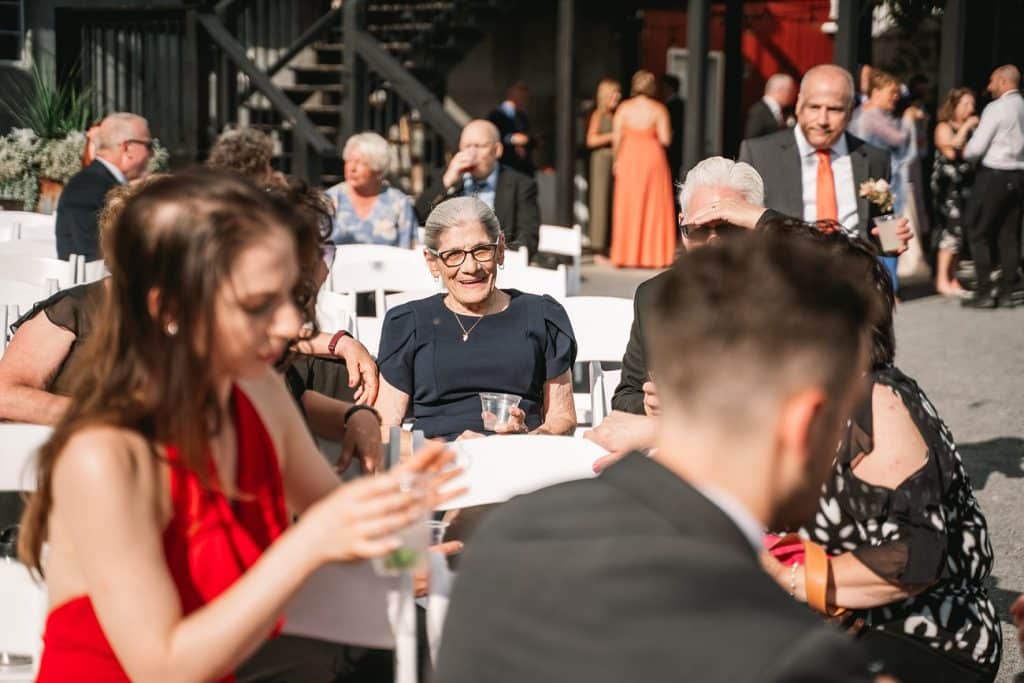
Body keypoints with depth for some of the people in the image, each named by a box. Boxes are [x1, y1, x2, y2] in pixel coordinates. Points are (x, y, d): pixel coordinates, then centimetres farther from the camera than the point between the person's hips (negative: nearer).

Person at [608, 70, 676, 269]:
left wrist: (617, 160, 10)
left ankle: (627, 255, 9)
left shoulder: (624, 108, -2)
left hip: (629, 158, 1)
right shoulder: (658, 109, -6)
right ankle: (653, 255, 5)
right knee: (654, 208, 6)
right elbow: (665, 139, -8)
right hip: (653, 159, -1)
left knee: (628, 208, 7)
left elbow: (616, 138, -2)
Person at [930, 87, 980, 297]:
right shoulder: (944, 127, -3)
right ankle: (942, 280, -10)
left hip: (965, 184, 6)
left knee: (957, 231, 5)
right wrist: (965, 129, -12)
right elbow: (950, 152, -19)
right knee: (952, 227, -13)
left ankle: (952, 279, 10)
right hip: (948, 184, -6)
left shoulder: (971, 128, 16)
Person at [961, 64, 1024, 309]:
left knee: (977, 233, 1)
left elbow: (976, 148, -14)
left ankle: (984, 293, -3)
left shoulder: (996, 108, -13)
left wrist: (964, 153, 6)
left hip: (994, 175, -7)